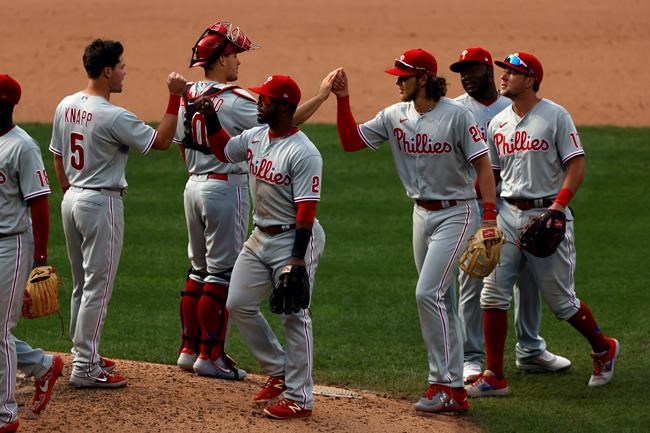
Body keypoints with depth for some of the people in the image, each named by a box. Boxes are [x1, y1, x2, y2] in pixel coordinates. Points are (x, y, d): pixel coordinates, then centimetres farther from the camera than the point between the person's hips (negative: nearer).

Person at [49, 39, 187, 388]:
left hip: (71, 200, 8)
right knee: (97, 288, -3)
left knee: (82, 285, 18)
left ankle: (84, 356, 26)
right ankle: (85, 369, -2)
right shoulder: (113, 116, -21)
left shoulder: (65, 107, 4)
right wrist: (175, 97, -15)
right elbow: (161, 141, -15)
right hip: (102, 203, -8)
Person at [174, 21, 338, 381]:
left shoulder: (188, 96, 6)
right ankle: (211, 356, -1)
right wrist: (322, 95, -16)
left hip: (194, 186, 8)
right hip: (226, 188, -8)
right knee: (223, 273, -3)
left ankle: (189, 350, 17)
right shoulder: (232, 100, -18)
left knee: (199, 269, 15)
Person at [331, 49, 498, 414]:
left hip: (456, 214, -7)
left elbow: (483, 165, -15)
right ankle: (454, 388, 16)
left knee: (428, 293, -16)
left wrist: (489, 216, -22)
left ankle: (443, 384, -11)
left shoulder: (457, 115, -15)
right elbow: (351, 141, 5)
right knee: (441, 300, 10)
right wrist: (343, 101, -7)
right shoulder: (395, 116, 3)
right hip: (422, 214, 7)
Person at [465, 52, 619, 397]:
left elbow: (577, 166, -11)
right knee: (493, 294, -6)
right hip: (508, 215, 5)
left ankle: (603, 349, 28)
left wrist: (558, 205, -24)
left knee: (561, 301, 2)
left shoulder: (555, 116, -6)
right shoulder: (498, 123, 10)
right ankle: (494, 377, -2)